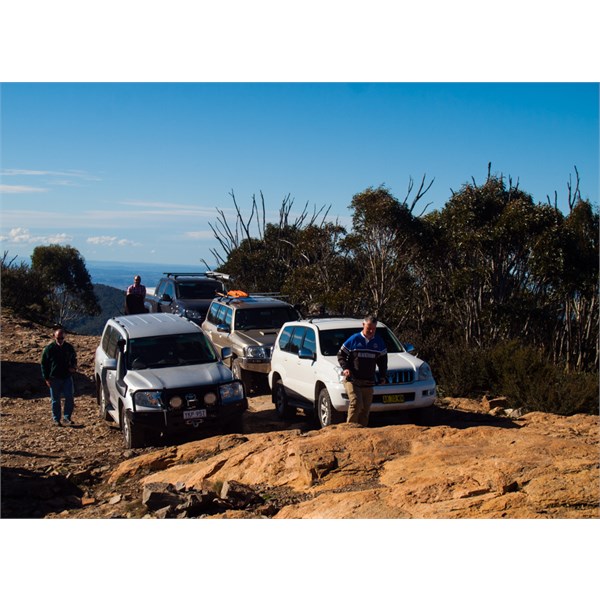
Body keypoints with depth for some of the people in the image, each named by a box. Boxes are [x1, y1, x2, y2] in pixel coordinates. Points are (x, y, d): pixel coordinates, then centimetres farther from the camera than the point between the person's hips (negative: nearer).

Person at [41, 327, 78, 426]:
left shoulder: (69, 348, 5)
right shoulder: (49, 349, -3)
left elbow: (74, 360, 19)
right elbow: (44, 364, 1)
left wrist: (73, 367, -4)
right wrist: (46, 378, -5)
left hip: (67, 377, 2)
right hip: (54, 379, -2)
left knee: (70, 398, -5)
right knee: (55, 400, 6)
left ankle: (67, 418, 5)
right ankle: (56, 419, 16)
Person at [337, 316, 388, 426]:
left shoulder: (379, 342, 9)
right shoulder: (354, 339, -3)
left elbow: (382, 360, 21)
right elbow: (341, 355, 4)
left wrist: (382, 375, 11)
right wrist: (345, 368, -11)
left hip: (368, 382, 4)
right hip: (352, 380, -4)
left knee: (365, 409, 7)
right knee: (356, 404, -21)